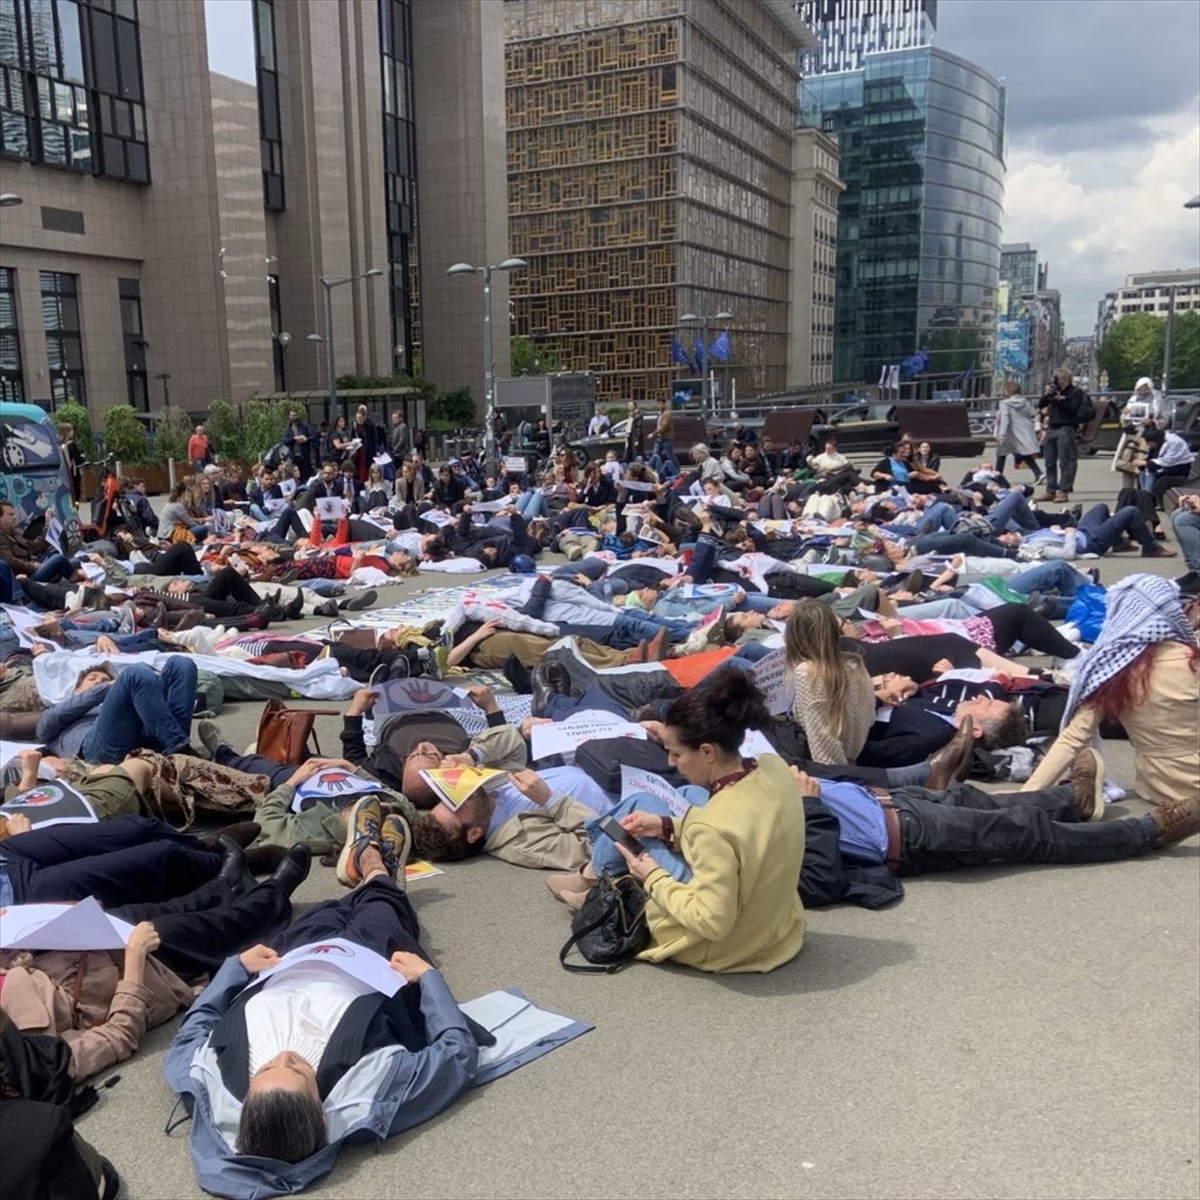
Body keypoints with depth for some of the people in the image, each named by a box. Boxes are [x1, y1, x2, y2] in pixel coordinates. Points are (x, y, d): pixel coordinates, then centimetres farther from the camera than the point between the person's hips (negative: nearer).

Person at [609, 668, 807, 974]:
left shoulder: (714, 826, -38)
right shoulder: (774, 768, -15)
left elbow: (711, 923, -30)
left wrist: (653, 879, -16)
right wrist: (667, 827, 0)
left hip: (723, 947, -7)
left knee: (616, 850, 10)